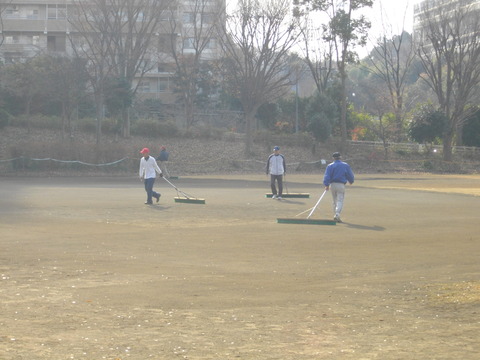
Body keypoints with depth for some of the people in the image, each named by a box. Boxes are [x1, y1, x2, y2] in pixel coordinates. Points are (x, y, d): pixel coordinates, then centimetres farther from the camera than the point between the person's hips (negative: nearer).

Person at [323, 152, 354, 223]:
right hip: (341, 185, -2)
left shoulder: (330, 166, 3)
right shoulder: (345, 165, 3)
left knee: (335, 201, 15)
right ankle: (337, 215, -26)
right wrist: (351, 181, 28)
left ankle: (336, 215, 17)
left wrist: (326, 185, -10)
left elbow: (327, 176, -7)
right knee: (340, 201, -7)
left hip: (332, 184, 2)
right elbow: (350, 175, 9)